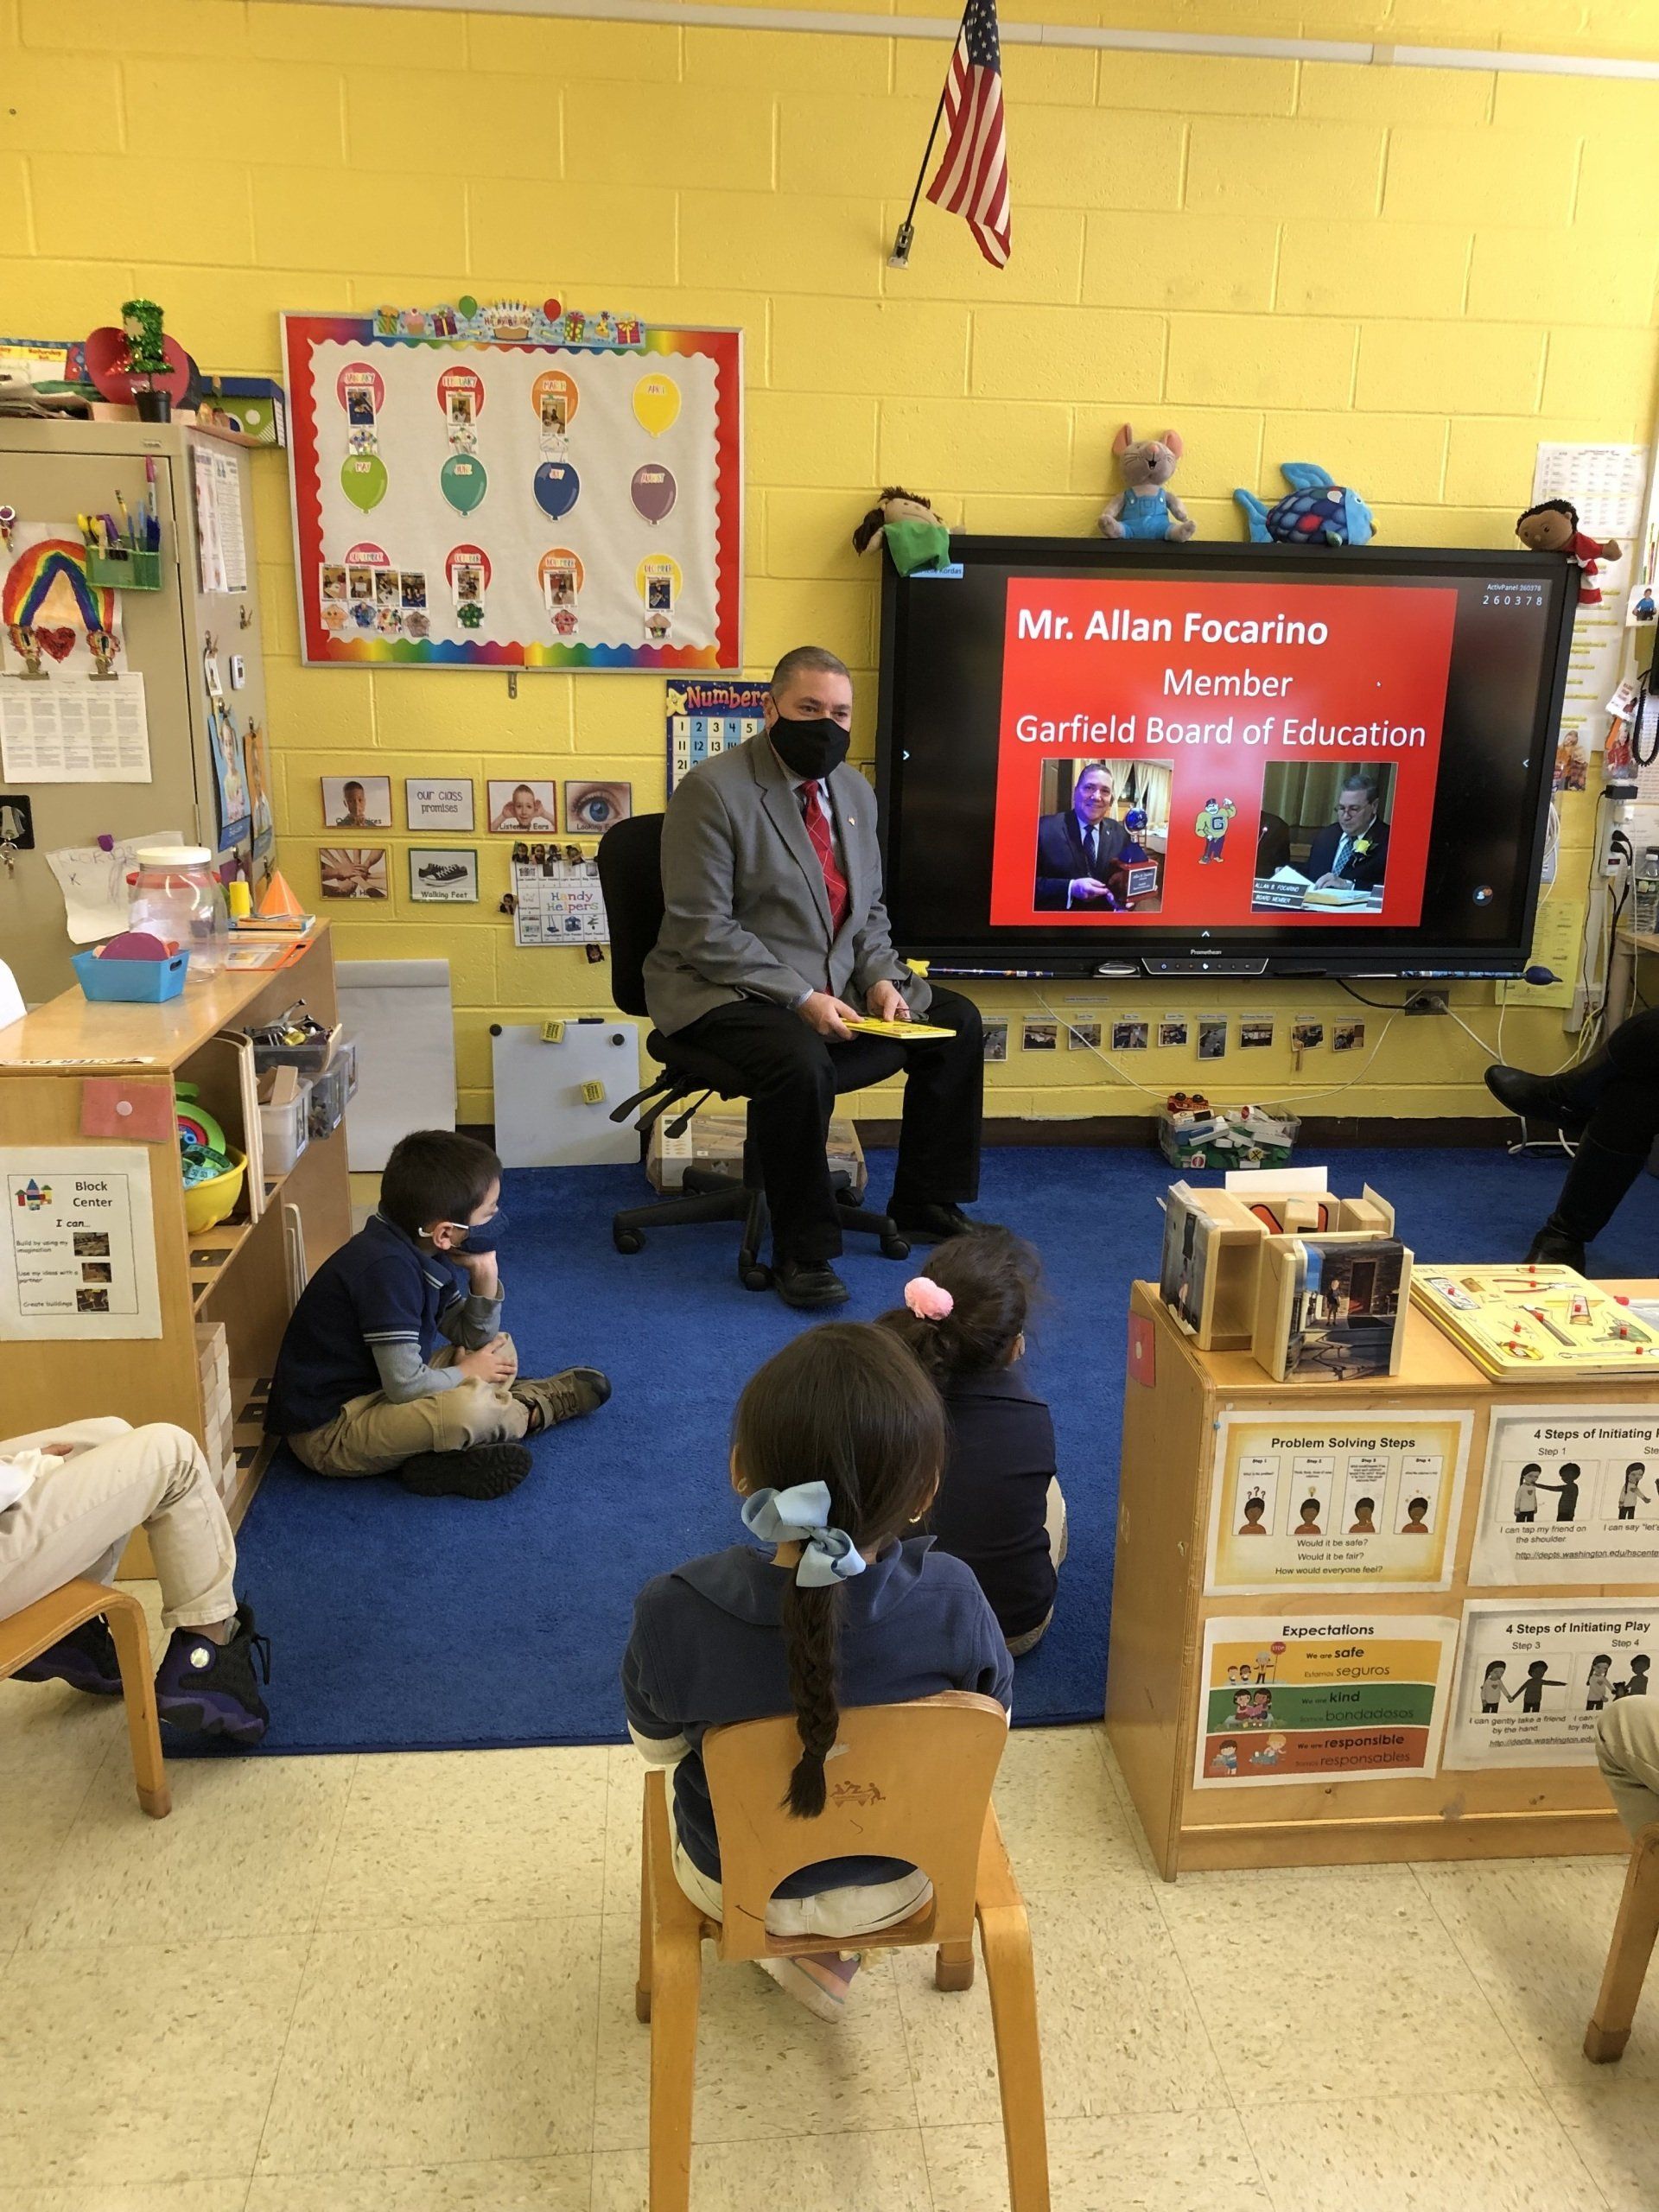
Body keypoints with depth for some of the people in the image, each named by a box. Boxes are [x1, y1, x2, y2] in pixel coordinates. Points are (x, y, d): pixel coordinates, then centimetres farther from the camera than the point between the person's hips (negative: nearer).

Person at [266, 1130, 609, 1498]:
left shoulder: (424, 1250, 1)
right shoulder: (386, 1268, -27)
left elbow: (474, 1340, 9)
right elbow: (405, 1385, -29)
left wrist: (485, 1278, -9)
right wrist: (466, 1373, -9)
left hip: (379, 1389, 10)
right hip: (326, 1433, -10)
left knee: (500, 1349, 17)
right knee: (470, 1407, -30)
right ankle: (532, 1410, 1)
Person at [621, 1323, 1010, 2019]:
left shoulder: (672, 1615, -34)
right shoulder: (953, 1599, -32)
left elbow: (658, 1745, -12)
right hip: (898, 1885, 1)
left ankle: (805, 1948, 37)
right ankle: (828, 1951, 44)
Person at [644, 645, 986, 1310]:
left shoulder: (854, 790, 9)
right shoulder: (713, 790, -14)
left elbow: (867, 909, 16)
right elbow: (702, 931, -19)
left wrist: (880, 978, -6)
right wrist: (801, 998, -24)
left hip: (832, 987, 8)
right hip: (727, 992, -8)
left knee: (957, 1020, 3)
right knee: (802, 1061, -36)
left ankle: (926, 1202, 17)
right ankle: (801, 1250, -15)